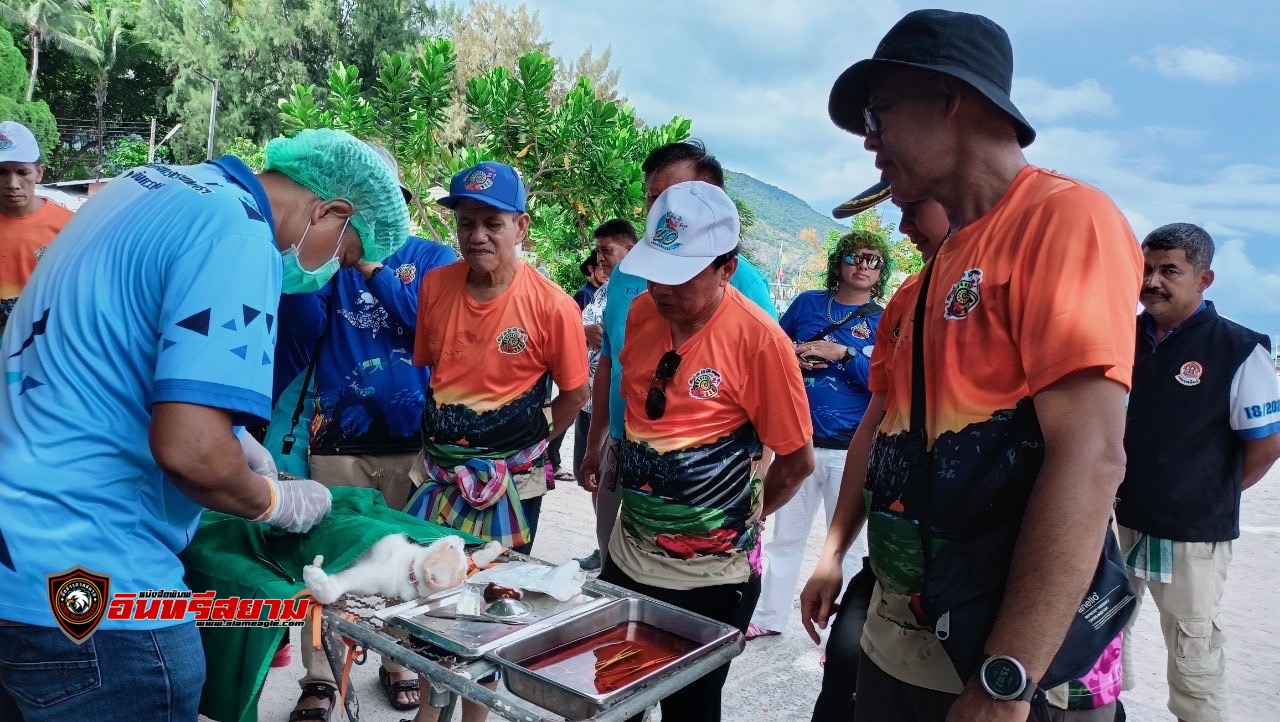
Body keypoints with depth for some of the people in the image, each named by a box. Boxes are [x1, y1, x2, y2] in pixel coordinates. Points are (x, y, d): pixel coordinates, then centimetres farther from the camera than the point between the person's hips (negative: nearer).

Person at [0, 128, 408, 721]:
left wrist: (233, 440, 17)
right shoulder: (240, 236, -20)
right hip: (83, 578, -9)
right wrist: (277, 502, -9)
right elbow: (190, 450, -30)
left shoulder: (156, 184, 8)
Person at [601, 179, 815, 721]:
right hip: (628, 556, 5)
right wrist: (639, 495, 11)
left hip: (710, 575, -5)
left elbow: (797, 460, -10)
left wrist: (741, 519, 1)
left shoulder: (759, 338, -18)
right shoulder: (641, 314, -1)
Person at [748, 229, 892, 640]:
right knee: (786, 535, 15)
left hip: (850, 450, -3)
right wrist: (794, 357, -8)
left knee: (849, 545, 7)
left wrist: (843, 354, -18)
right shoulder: (807, 303, 6)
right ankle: (769, 616, 31)